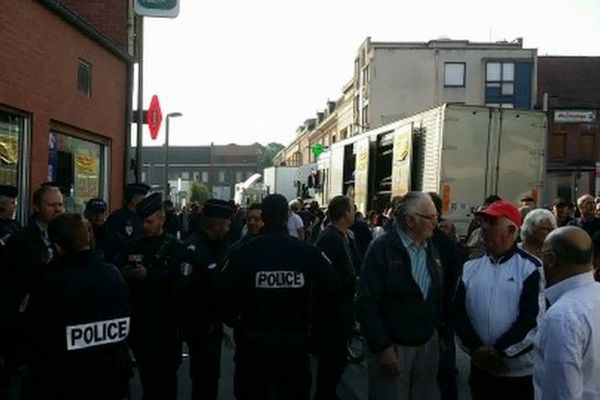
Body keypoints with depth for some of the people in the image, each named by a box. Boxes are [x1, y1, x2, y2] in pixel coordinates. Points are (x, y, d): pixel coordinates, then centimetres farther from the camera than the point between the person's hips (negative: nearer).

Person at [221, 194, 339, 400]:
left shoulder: (244, 251, -10)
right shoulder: (307, 251, -6)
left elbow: (226, 289, -13)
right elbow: (331, 284, -9)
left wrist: (233, 320, 4)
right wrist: (314, 318, 3)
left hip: (253, 339, -1)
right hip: (295, 339, 1)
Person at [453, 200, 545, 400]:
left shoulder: (530, 267, -6)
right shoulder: (470, 267, 5)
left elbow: (532, 316, -13)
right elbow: (458, 312, 1)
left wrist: (500, 350, -14)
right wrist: (476, 348, -11)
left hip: (521, 369, -3)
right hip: (481, 365, 4)